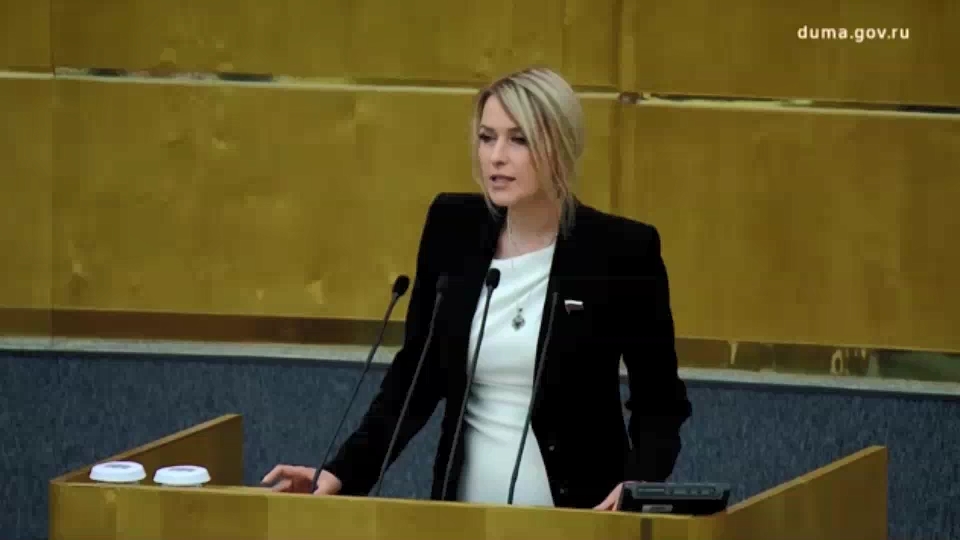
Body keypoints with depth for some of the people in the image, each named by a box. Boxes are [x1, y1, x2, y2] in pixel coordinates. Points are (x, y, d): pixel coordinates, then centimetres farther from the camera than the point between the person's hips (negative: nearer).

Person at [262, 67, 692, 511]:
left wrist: (638, 483, -19)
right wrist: (344, 471, -6)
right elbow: (416, 372, 7)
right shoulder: (453, 229, 2)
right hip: (465, 509, 4)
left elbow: (659, 399, -1)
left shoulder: (621, 249, -7)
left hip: (574, 516, -4)